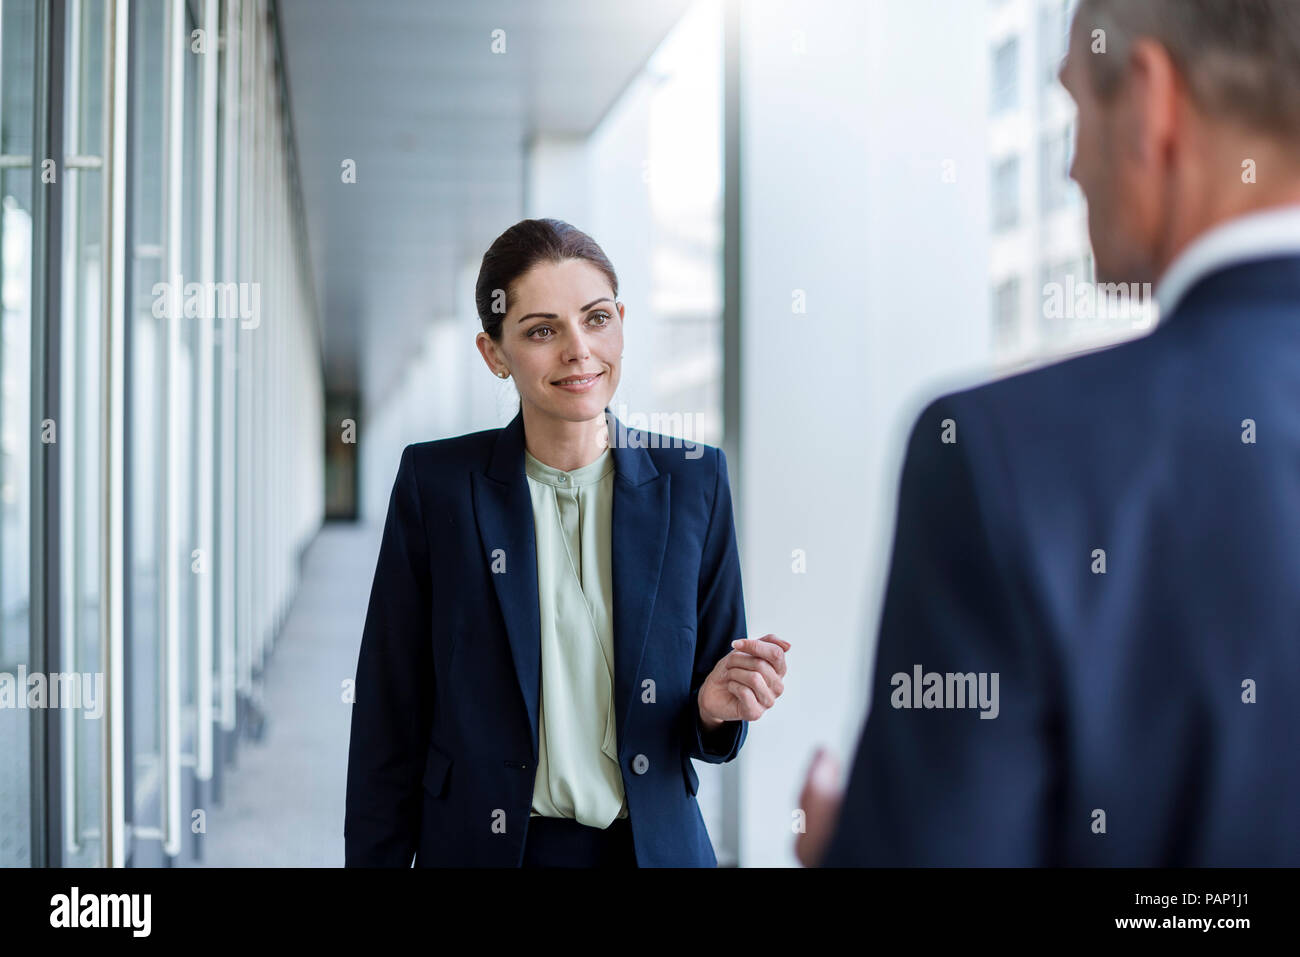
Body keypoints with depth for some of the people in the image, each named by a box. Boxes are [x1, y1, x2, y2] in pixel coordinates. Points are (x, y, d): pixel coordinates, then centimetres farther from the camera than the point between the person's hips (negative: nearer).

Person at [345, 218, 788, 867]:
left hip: (654, 844, 1)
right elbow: (390, 720, -4)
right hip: (482, 844, -1)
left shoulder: (692, 482, -3)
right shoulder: (436, 484, -6)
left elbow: (706, 737, 3)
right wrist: (374, 858, -8)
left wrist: (716, 708, -17)